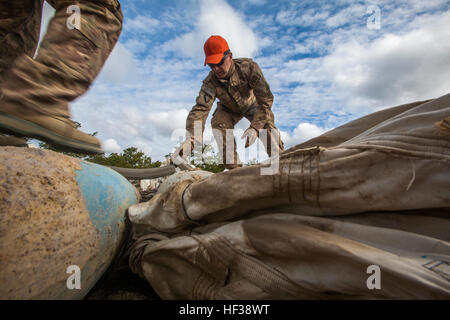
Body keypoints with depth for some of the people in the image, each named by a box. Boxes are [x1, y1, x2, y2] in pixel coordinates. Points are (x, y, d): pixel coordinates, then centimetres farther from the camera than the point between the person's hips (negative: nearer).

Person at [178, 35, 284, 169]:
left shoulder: (248, 66, -36)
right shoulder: (210, 82, -32)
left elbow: (266, 99, -35)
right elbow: (200, 109, -44)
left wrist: (255, 127, -46)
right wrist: (191, 138, -62)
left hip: (252, 104, -1)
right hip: (229, 109, 1)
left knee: (267, 125, -27)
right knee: (218, 122, -27)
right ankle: (234, 166, -16)